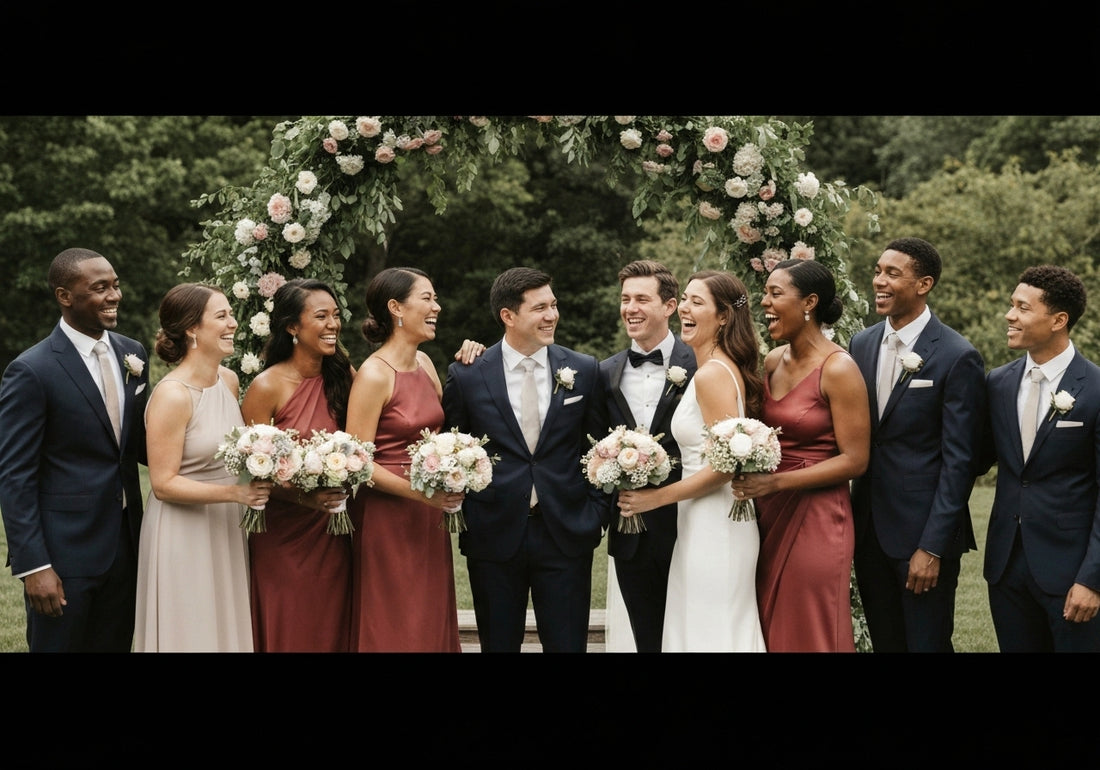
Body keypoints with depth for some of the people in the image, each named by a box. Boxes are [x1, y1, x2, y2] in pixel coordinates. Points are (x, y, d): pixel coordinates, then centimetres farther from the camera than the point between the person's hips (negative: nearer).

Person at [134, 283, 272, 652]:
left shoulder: (229, 379, 3)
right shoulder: (172, 395, -19)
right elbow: (164, 483, -19)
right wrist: (235, 492, -26)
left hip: (228, 531, 7)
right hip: (184, 535, -7)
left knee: (228, 627, 15)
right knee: (191, 634, 4)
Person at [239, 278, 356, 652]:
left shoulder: (342, 376, 1)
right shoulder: (267, 387, -12)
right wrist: (303, 497, -24)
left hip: (332, 535, 4)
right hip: (283, 536, -4)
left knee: (331, 631, 12)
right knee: (286, 635, 7)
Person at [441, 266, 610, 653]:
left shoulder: (585, 371, 3)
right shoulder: (466, 376, -1)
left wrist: (596, 513, 1)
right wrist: (464, 515, 0)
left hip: (567, 535, 1)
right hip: (493, 537, 0)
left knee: (568, 644, 4)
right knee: (498, 645, 10)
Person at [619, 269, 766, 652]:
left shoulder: (712, 374, -16)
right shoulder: (722, 368, 13)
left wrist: (657, 497, -14)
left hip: (714, 528, -10)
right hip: (704, 523, 10)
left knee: (708, 636, -2)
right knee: (727, 632, 13)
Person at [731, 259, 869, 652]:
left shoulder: (838, 369, -12)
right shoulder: (772, 362, 7)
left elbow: (854, 461, -14)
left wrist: (775, 482, -19)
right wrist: (753, 478, -1)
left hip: (816, 518, -6)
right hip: (769, 515, 6)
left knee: (812, 635, 4)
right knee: (771, 631, 11)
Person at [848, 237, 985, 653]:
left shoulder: (958, 358, -12)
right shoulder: (861, 344, 6)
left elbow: (958, 461, -13)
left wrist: (932, 547, -15)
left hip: (923, 532, -5)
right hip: (869, 529, 6)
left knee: (927, 644, 5)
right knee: (884, 642, 15)